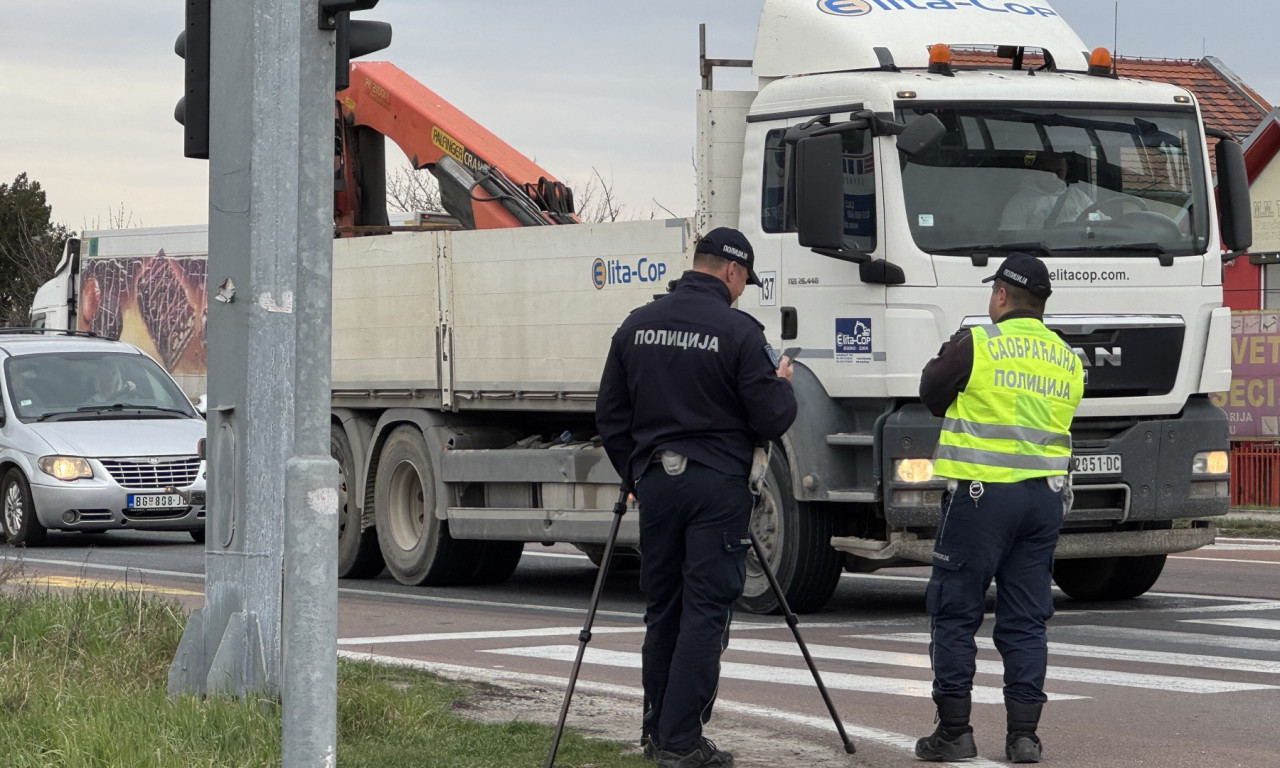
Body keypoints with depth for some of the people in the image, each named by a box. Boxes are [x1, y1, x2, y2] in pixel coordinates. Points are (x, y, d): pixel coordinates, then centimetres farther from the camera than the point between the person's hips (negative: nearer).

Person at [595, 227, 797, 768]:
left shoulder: (637, 326, 6)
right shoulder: (738, 331, -11)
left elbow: (611, 415, 11)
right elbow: (771, 420, -9)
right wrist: (782, 384, 11)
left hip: (655, 480, 5)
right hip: (717, 484, -5)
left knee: (662, 610, 16)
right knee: (705, 612, -3)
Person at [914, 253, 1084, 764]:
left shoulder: (977, 345, -7)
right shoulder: (1068, 360, 10)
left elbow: (931, 395, 3)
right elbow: (1056, 418, 16)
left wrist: (945, 358, 22)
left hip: (981, 493, -5)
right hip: (1044, 497, 5)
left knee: (955, 615, 3)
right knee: (1026, 620, 9)